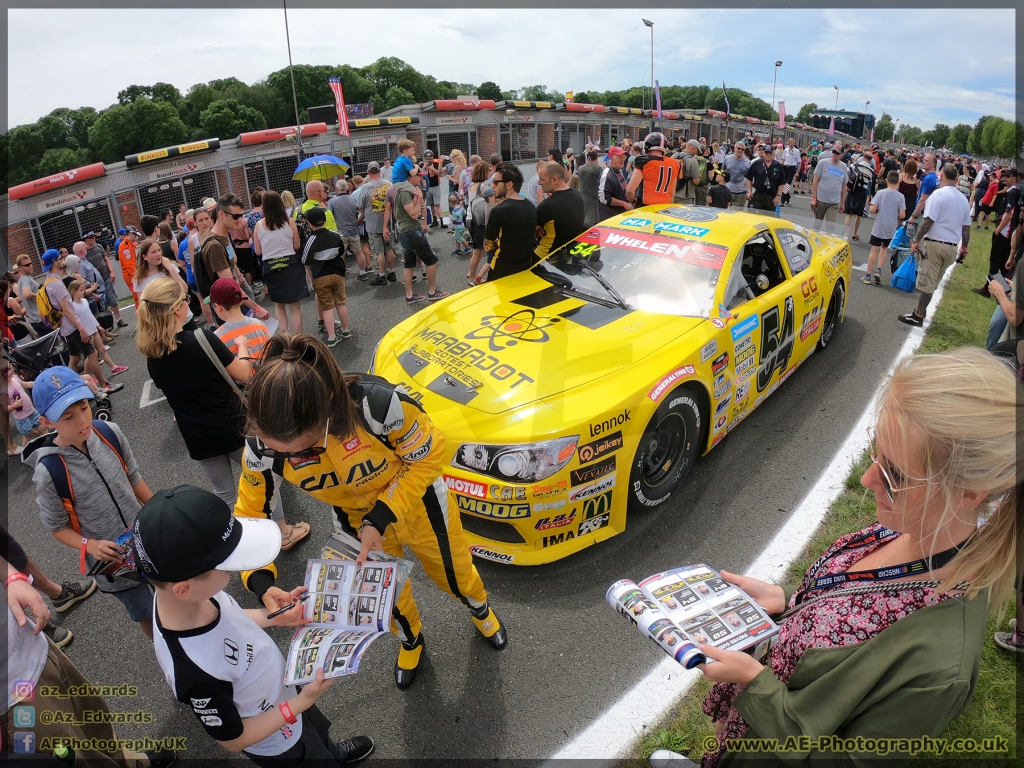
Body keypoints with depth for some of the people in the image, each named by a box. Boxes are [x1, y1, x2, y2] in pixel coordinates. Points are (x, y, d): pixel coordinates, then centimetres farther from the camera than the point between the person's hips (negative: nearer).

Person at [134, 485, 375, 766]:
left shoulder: (192, 594, -26)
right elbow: (233, 739, -25)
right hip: (279, 744, -6)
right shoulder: (194, 671, -44)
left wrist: (273, 617, -10)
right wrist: (303, 701, -28)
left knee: (318, 732, 36)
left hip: (281, 693, 7)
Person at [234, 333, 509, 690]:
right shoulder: (262, 447, -30)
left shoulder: (378, 402, -43)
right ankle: (410, 641, 61)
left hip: (417, 502, -2)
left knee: (454, 575, 24)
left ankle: (481, 610, 62)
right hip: (357, 520, 3)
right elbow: (250, 517, -13)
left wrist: (381, 519, -29)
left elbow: (427, 456, -24)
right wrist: (261, 582, -28)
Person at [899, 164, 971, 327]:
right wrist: (964, 246, 26)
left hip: (934, 244, -7)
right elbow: (966, 226, 17)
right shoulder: (963, 199, 13)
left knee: (927, 283, -3)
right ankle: (920, 310, 22)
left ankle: (918, 316, 1)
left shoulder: (939, 193, -10)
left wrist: (916, 240, -14)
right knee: (932, 283, 15)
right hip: (952, 247, 7)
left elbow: (928, 220, -17)